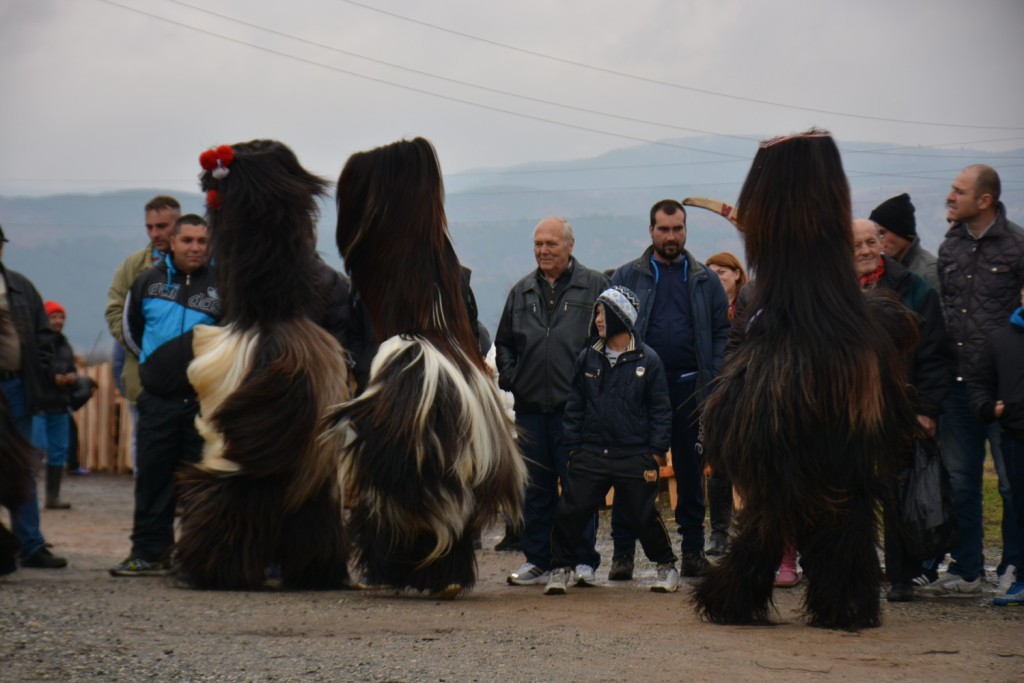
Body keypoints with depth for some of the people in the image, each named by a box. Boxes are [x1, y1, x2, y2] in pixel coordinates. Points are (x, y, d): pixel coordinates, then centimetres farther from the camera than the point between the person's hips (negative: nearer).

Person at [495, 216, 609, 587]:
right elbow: (504, 343, 23)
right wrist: (510, 378, 9)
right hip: (530, 406, 4)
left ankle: (582, 560, 5)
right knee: (535, 487, 7)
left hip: (575, 405, -4)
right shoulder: (521, 292, 15)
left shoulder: (594, 286, 2)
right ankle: (537, 561, 13)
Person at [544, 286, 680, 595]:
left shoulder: (647, 360, -2)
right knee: (570, 513, -3)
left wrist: (656, 453, -4)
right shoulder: (587, 358, 7)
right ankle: (561, 569, 13)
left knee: (645, 516, 3)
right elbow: (574, 406, 12)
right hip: (591, 455, 3)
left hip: (635, 457, -3)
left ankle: (667, 567, 23)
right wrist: (572, 447, 5)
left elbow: (661, 410, 1)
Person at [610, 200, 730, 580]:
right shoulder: (628, 277, 5)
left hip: (690, 388, 1)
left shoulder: (704, 280, 9)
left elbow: (722, 331, 8)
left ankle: (693, 549, 15)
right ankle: (623, 551, 3)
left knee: (691, 470, 7)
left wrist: (713, 377, -4)